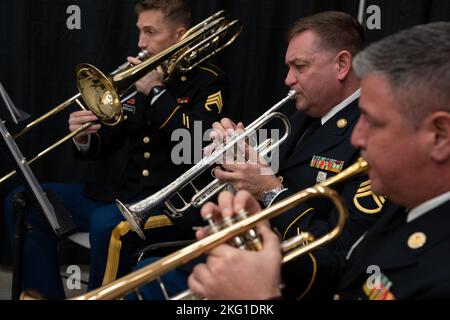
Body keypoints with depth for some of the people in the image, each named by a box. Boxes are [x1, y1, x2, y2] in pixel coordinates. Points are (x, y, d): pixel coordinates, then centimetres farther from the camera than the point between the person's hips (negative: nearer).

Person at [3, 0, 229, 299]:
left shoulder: (208, 80, -3)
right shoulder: (140, 78, 14)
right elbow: (103, 146, 16)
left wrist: (156, 92, -15)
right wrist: (84, 138, -7)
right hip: (126, 195, 7)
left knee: (107, 224, -37)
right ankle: (46, 294, 3)